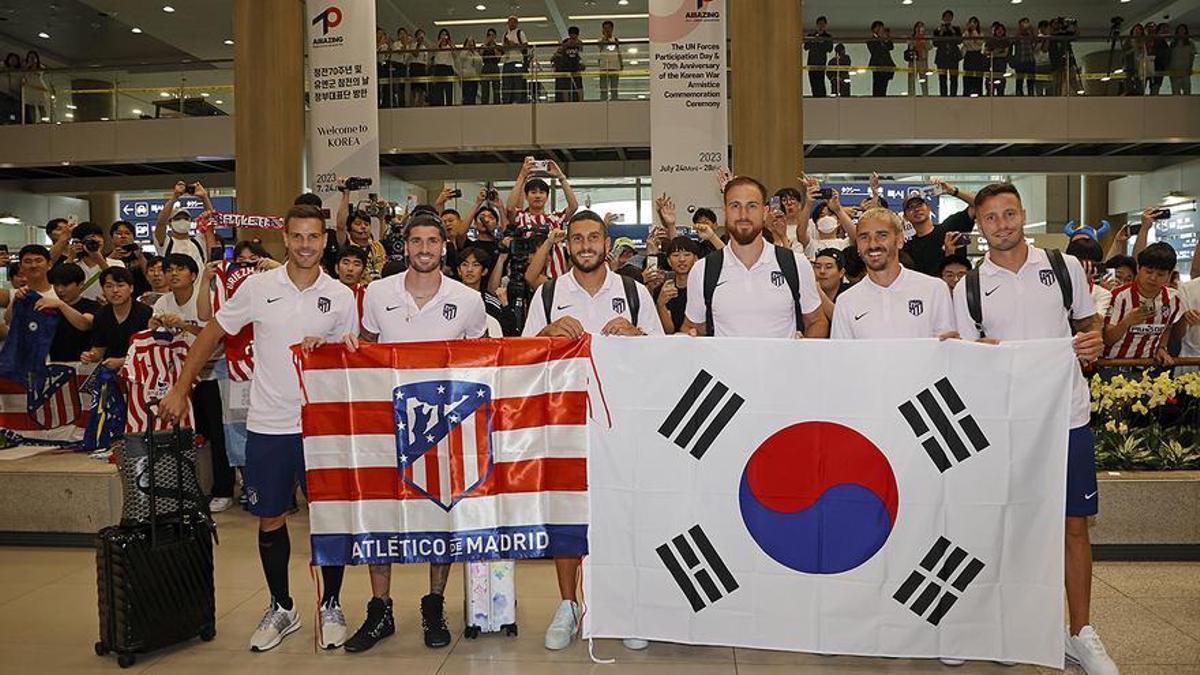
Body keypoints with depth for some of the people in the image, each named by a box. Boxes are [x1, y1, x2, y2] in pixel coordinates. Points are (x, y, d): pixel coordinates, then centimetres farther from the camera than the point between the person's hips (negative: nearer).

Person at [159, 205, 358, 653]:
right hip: (267, 425, 1)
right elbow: (213, 334, 6)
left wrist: (327, 347, -13)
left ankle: (331, 606, 22)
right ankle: (281, 608, 28)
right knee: (270, 519, 10)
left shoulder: (341, 296, 0)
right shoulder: (258, 287, -1)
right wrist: (180, 389, 4)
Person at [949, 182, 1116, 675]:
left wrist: (1094, 343, -8)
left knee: (1074, 523, 7)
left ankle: (1080, 633, 21)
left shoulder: (1065, 267, 4)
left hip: (1067, 414, 1)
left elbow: (1089, 325, 14)